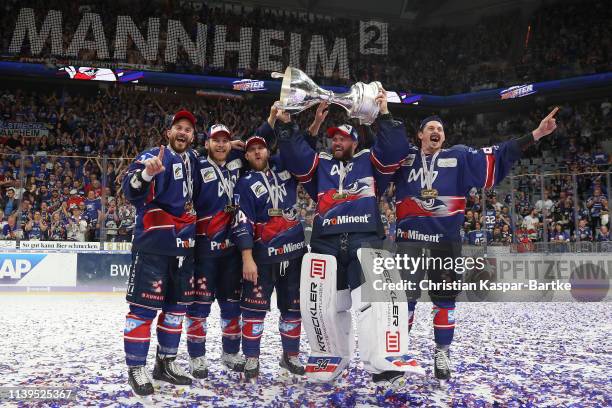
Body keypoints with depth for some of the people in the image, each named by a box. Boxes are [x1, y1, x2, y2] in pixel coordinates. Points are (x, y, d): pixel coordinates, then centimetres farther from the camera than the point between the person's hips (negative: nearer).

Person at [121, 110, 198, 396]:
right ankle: (136, 369, 4)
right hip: (152, 244, -7)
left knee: (177, 305, 12)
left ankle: (166, 362, 24)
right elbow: (130, 190, -21)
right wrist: (147, 172, -43)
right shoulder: (153, 156, -7)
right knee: (144, 306, -6)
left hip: (183, 244, 8)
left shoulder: (192, 160, 15)